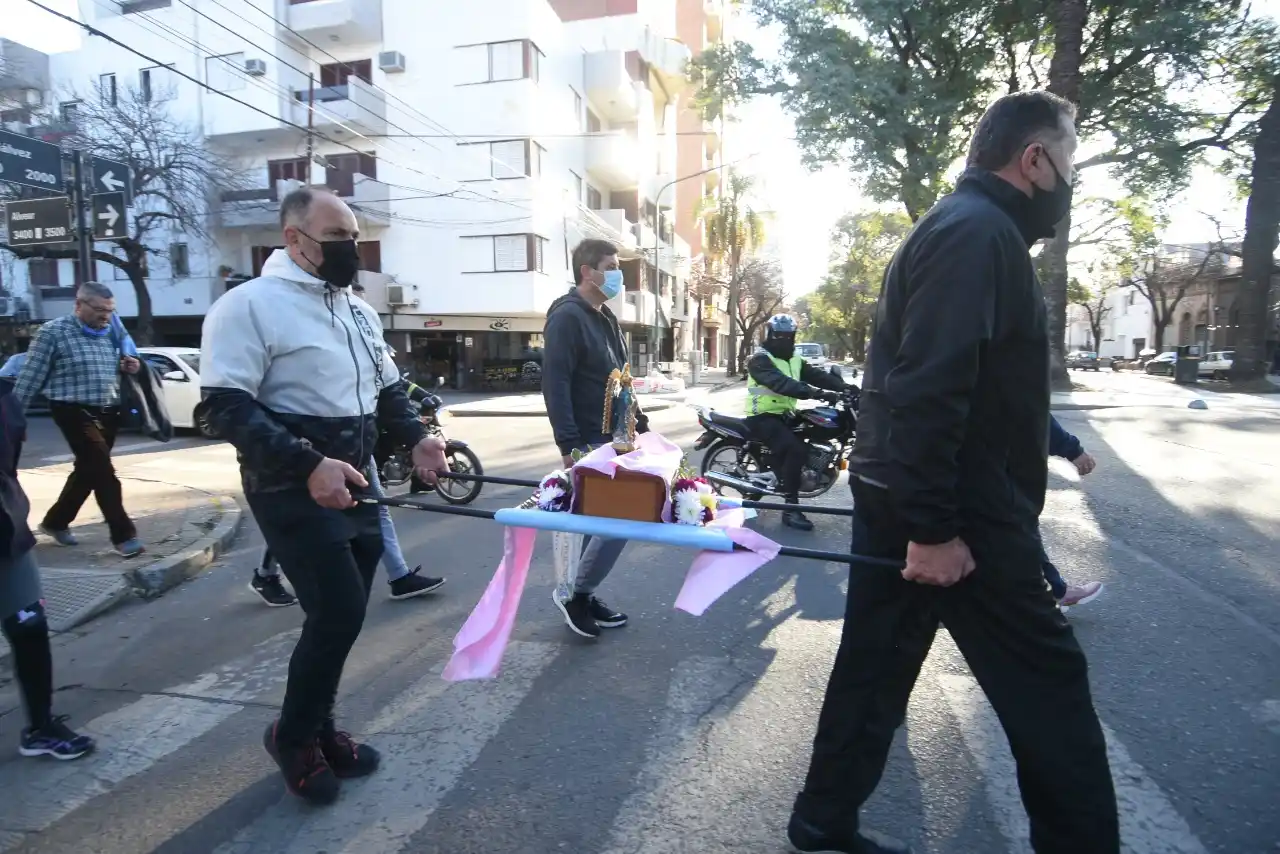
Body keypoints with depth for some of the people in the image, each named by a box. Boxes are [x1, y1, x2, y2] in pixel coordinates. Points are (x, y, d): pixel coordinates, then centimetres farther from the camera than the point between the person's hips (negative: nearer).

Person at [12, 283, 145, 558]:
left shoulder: (111, 333, 10)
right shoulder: (54, 332, -7)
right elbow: (30, 377, -7)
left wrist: (130, 367, 0)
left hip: (108, 413, 7)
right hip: (76, 412, -7)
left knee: (88, 470, 16)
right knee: (103, 471, -13)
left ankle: (55, 522, 36)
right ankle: (123, 534, -10)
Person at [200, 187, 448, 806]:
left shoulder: (358, 310, 14)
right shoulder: (250, 305, -10)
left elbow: (387, 387, 22)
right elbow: (228, 406, -18)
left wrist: (415, 437, 4)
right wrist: (308, 464, -28)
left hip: (353, 481, 8)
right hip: (292, 489, -7)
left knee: (342, 615, 13)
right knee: (338, 614, -10)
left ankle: (317, 728, 33)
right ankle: (292, 735, 17)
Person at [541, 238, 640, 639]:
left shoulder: (605, 317, 16)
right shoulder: (567, 316, -14)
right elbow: (555, 384, -21)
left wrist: (637, 421, 16)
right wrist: (569, 445, -25)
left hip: (613, 438, 9)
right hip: (589, 443, -9)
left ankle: (585, 595, 25)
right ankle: (576, 594, 6)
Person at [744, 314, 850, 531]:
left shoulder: (795, 359, 14)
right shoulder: (760, 359, -13)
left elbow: (818, 376, 1)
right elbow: (781, 383, -31)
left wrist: (845, 387, -16)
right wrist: (816, 393, -42)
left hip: (784, 415, 9)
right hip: (763, 417, -9)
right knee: (796, 449, -27)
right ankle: (791, 509, -22)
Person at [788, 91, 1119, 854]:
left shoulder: (961, 227, 19)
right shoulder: (980, 231, -14)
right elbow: (929, 390, -25)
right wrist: (934, 527, -25)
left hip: (901, 500, 10)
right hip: (961, 512, -10)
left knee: (875, 665, 16)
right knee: (1049, 690, 6)